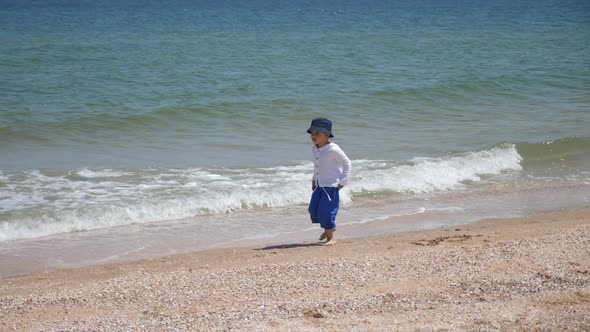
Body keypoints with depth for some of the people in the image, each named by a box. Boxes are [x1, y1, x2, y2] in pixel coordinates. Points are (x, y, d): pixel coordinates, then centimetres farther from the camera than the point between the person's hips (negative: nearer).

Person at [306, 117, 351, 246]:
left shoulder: (333, 149, -19)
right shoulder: (314, 148, 4)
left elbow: (346, 163, -11)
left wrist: (343, 181, -11)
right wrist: (314, 179, 19)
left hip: (331, 186, -8)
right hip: (319, 185, 8)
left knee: (326, 211, -11)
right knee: (313, 209, 8)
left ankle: (330, 237, 3)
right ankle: (327, 229, 33)